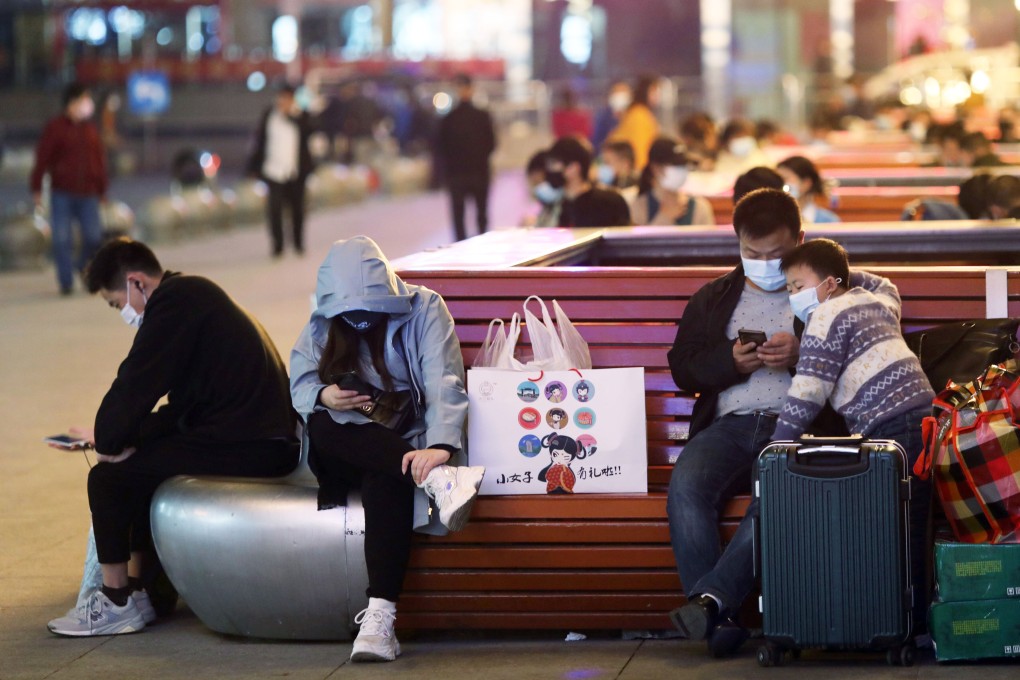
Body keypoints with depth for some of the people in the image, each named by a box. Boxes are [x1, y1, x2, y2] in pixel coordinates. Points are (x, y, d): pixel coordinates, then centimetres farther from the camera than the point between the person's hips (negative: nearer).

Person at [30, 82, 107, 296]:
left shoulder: (91, 130, 11)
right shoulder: (55, 128, -2)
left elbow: (100, 161, 16)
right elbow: (42, 158, -2)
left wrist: (102, 190, 16)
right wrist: (36, 189, -5)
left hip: (87, 195, 3)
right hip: (62, 192, -3)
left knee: (94, 236, -4)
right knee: (62, 239, -4)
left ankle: (83, 266, 23)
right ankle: (66, 282, 4)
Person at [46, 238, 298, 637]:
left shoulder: (174, 301, -10)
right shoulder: (195, 295, 22)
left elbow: (135, 385, -13)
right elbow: (183, 407, 23)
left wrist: (107, 441, 1)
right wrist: (126, 436, 12)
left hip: (244, 449, -11)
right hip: (266, 442, 11)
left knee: (110, 477, -5)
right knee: (141, 463, 25)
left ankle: (116, 604, 5)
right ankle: (139, 590, 27)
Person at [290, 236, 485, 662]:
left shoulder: (422, 309, -7)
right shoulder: (322, 323, 5)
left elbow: (444, 384, -18)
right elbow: (299, 384, 4)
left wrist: (440, 445, -37)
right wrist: (325, 396, -22)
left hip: (405, 441, -3)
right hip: (346, 451, 3)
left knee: (385, 482, -39)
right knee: (323, 424, -33)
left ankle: (379, 618, -49)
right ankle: (438, 480, -47)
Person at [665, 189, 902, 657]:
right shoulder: (714, 298, 24)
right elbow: (683, 367, 17)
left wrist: (801, 354, -12)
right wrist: (733, 360, -2)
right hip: (729, 425, 3)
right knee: (686, 485, -30)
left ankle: (711, 598, -41)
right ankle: (718, 620, -31)